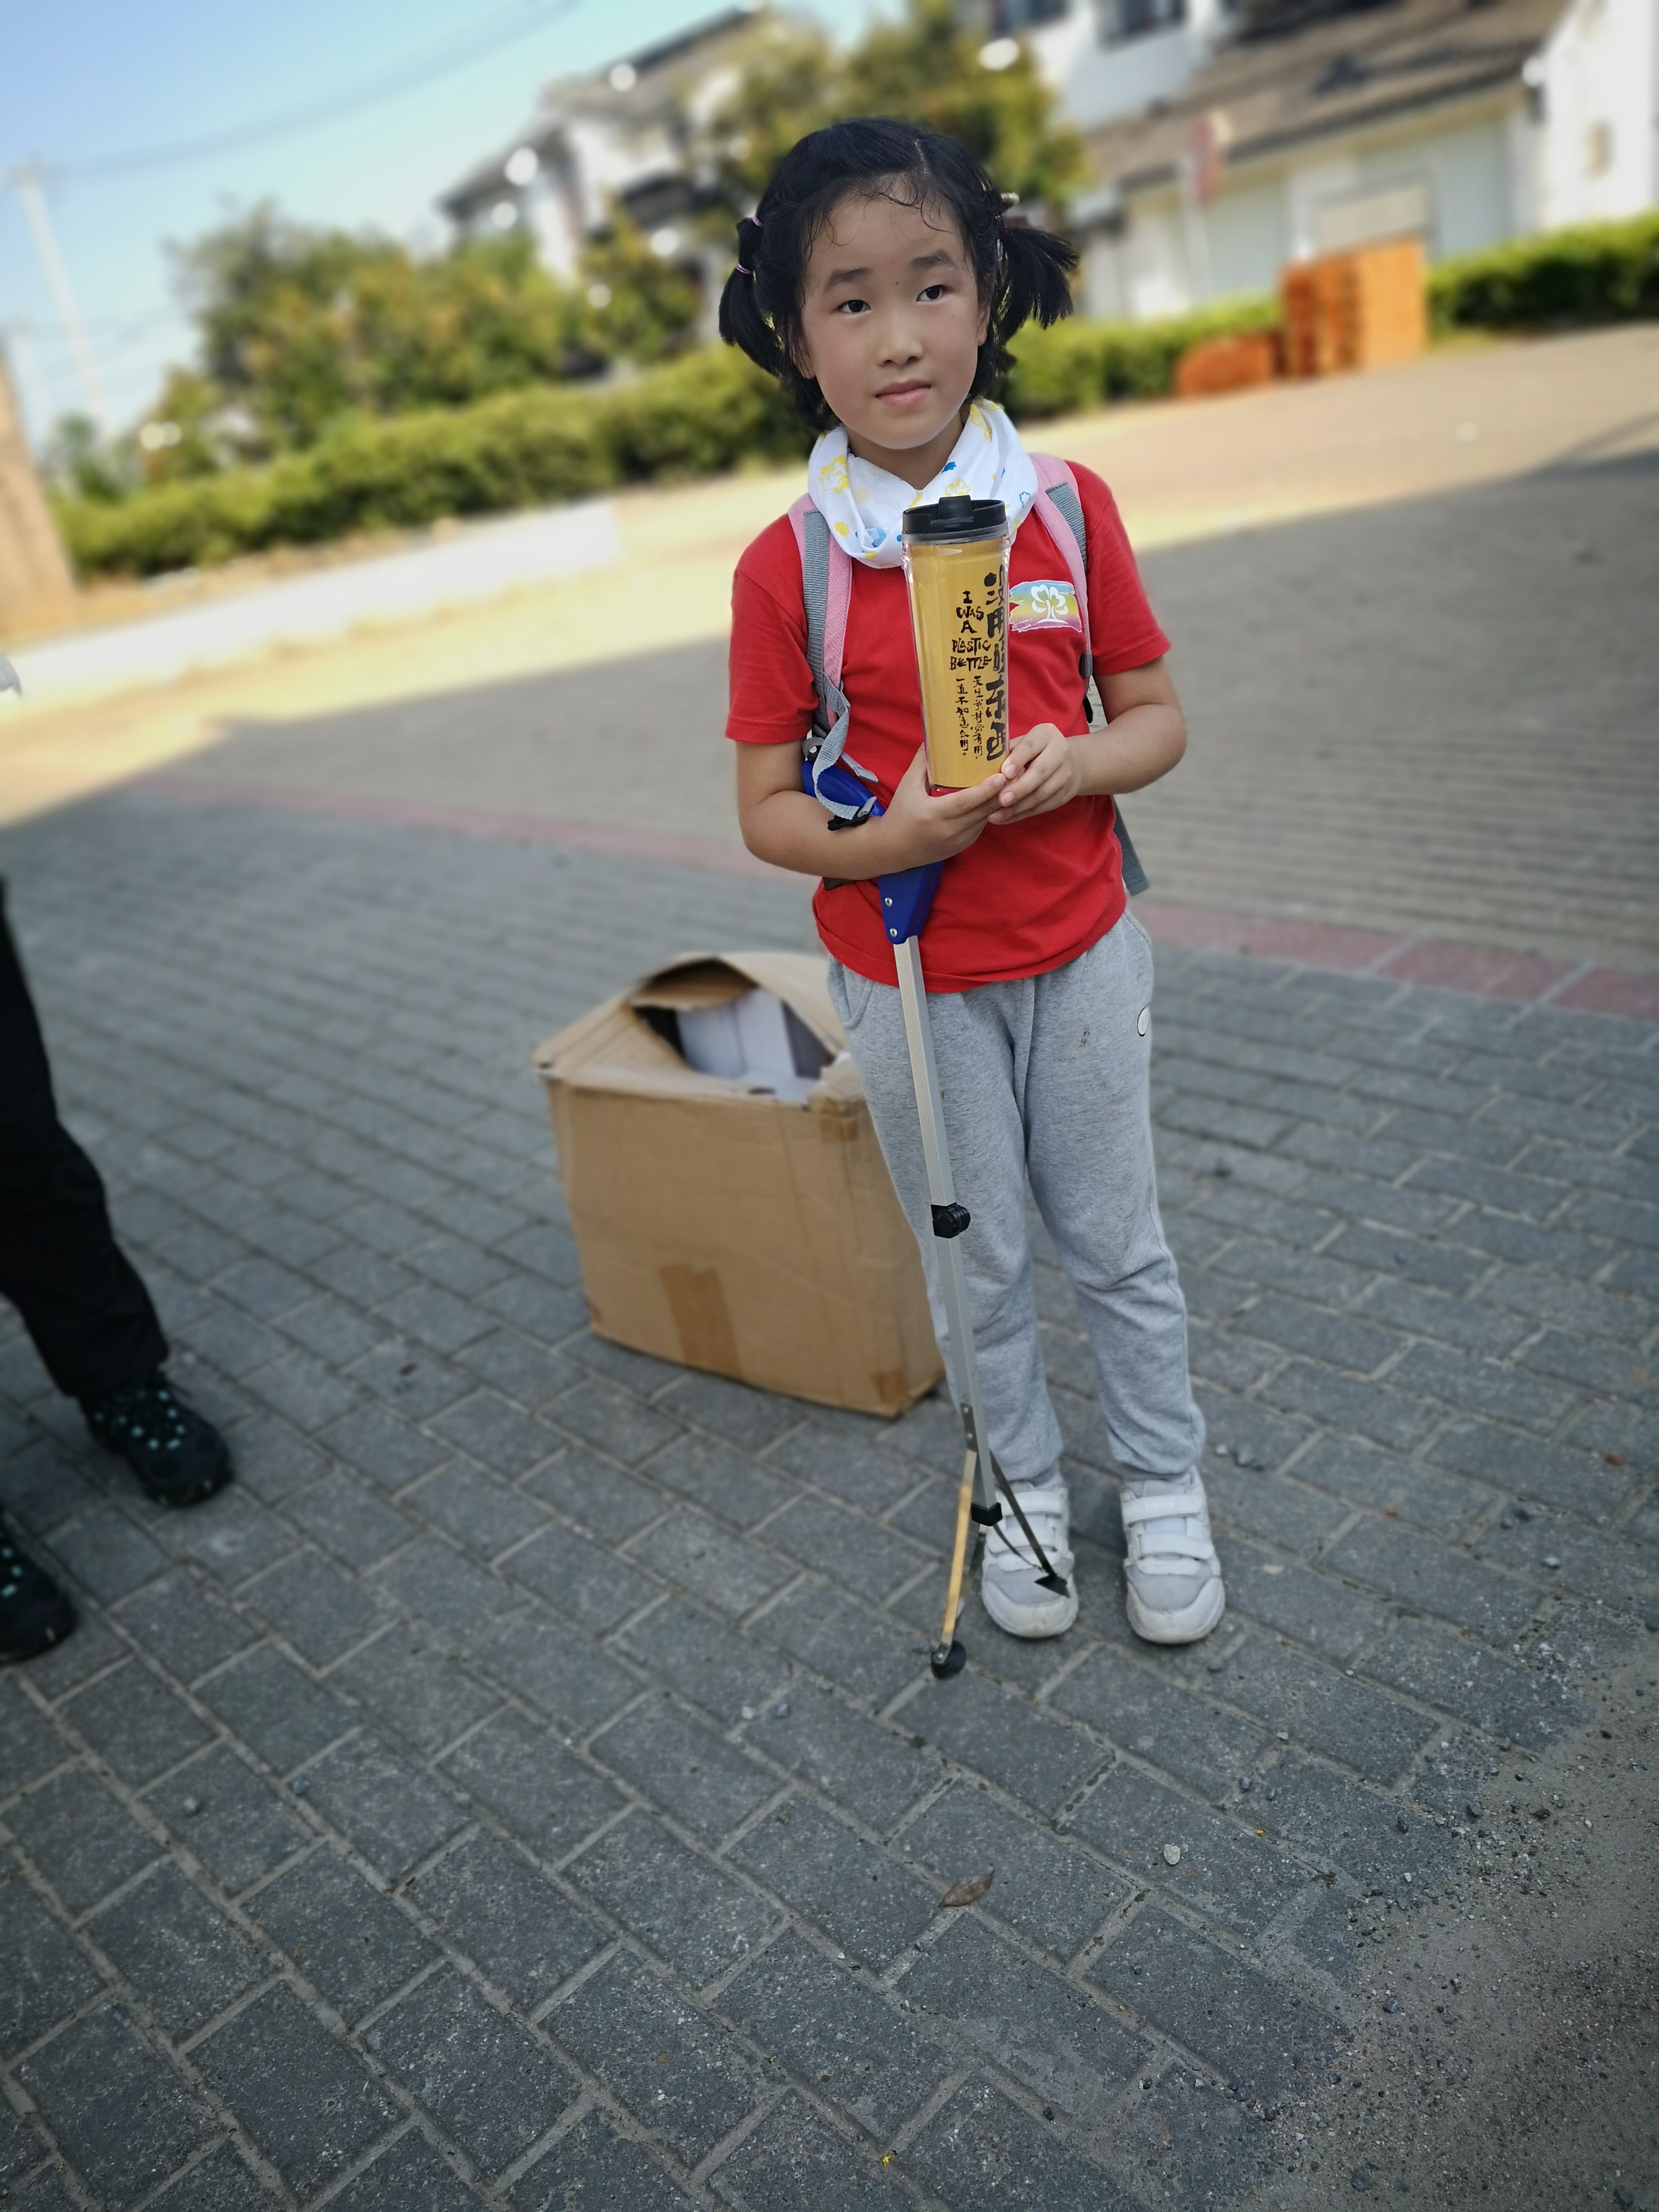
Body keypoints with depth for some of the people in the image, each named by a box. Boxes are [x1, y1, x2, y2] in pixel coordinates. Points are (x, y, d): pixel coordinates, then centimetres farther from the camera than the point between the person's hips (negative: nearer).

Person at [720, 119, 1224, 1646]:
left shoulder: (1069, 506, -5)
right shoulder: (787, 568, -10)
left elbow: (1158, 717, 2)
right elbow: (766, 812, -6)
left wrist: (1079, 761, -19)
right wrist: (885, 840, -26)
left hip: (1081, 955, 1)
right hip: (910, 981, -1)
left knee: (1118, 1243, 15)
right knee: (979, 1264, 15)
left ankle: (1166, 1490, 39)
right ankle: (1025, 1492, 40)